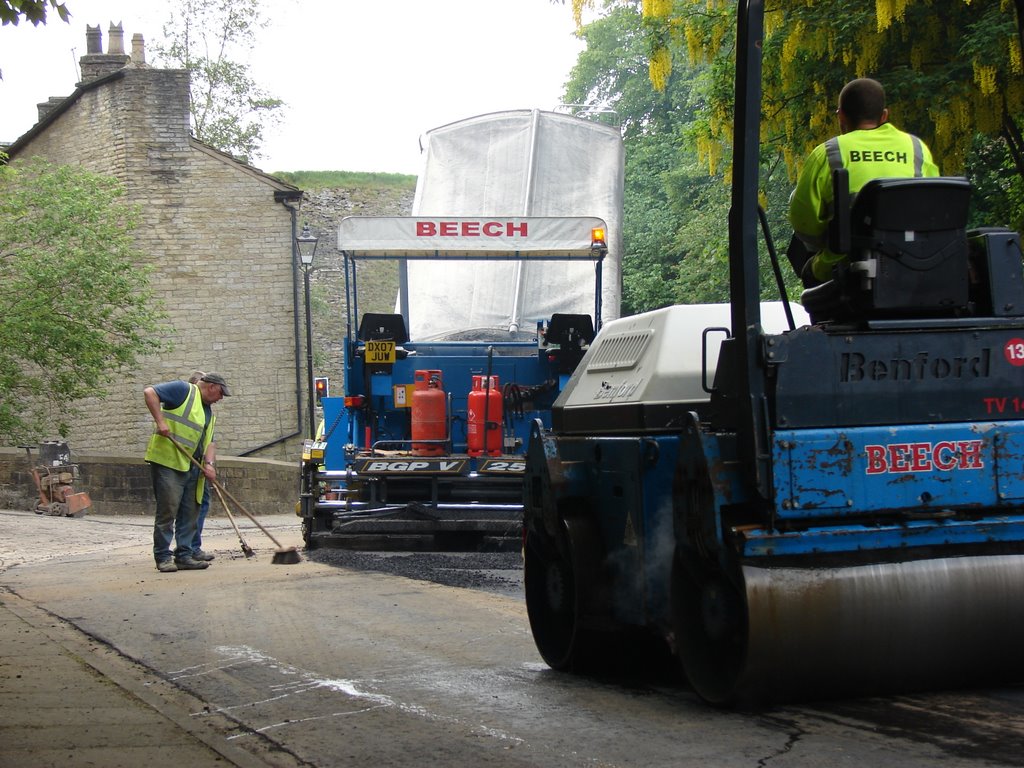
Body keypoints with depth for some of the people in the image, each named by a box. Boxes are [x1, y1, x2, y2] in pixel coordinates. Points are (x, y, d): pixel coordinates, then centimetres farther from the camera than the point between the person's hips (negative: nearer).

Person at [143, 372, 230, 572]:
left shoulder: (209, 412, 23)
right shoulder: (184, 390, -2)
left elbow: (208, 441, 20)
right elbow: (150, 392, -11)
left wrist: (209, 463, 2)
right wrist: (160, 421, -19)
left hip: (193, 467, 9)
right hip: (168, 460, -9)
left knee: (190, 514, 7)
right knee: (167, 510, -7)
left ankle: (184, 556, 12)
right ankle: (163, 557, -3)